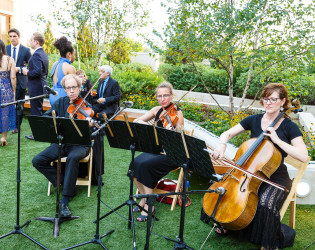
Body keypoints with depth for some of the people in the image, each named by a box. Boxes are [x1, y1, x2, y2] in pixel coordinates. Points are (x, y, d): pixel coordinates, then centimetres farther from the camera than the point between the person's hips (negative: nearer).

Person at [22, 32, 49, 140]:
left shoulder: (36, 55, -18)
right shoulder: (44, 54, 14)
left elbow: (37, 71, -29)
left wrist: (27, 72, -13)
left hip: (36, 88, -10)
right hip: (42, 86, 10)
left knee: (36, 112, -3)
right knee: (38, 110, 17)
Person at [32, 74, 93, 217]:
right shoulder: (60, 102, 8)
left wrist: (90, 125, -36)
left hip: (79, 143, -5)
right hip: (61, 142, 5)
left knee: (73, 157, -37)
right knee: (37, 161, -12)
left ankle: (64, 202, -30)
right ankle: (64, 183, -1)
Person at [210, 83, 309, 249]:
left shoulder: (289, 126, -6)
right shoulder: (254, 120, 4)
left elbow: (303, 156, -17)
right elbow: (228, 133, 7)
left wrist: (277, 140, -24)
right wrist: (222, 145, -15)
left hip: (276, 176, -4)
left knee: (266, 203, -33)